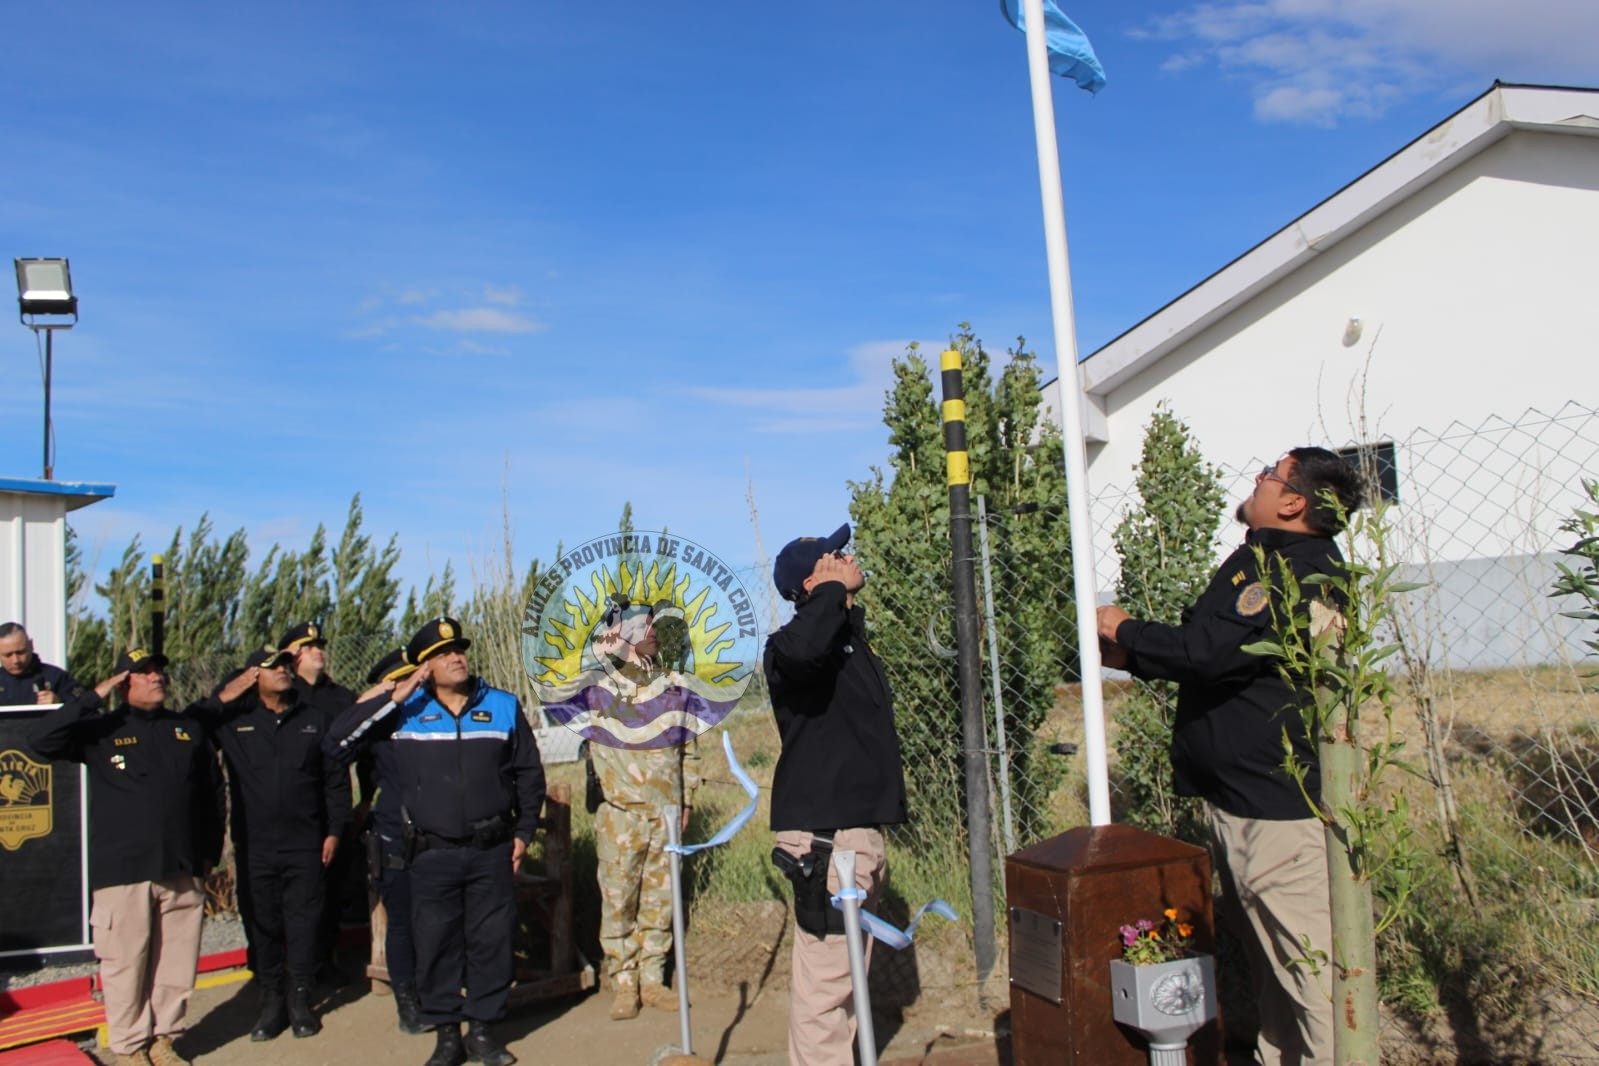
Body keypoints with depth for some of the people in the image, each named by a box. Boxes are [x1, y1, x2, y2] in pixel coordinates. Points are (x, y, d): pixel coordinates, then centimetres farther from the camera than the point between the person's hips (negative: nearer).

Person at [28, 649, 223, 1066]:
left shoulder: (188, 731, 13)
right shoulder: (103, 730, 4)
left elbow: (212, 793, 16)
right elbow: (43, 741, -12)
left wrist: (209, 852, 13)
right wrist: (92, 697, -13)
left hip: (183, 871, 3)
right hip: (122, 872, -3)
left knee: (176, 962, 7)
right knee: (125, 964, 2)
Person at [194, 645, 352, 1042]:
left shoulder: (314, 718, 5)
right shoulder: (234, 719, 2)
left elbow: (337, 779, 7)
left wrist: (334, 831, 2)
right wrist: (224, 698, -11)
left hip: (305, 845, 0)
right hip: (254, 847, 0)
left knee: (303, 925, 5)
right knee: (262, 926, 8)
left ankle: (300, 1001, 18)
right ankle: (271, 1001, 21)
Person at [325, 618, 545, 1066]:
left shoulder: (503, 706, 2)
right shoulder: (406, 710, -2)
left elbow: (529, 773, 10)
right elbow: (338, 738, -10)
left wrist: (523, 832, 7)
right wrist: (394, 698, -16)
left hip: (492, 850, 1)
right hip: (432, 855, -1)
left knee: (491, 940, 8)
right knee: (436, 945, 7)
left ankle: (482, 1029, 23)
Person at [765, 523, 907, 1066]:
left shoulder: (851, 635, 17)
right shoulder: (797, 638, -13)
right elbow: (801, 650, -40)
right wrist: (835, 587, -24)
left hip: (860, 826, 10)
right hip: (822, 832, -10)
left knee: (849, 968, 19)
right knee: (825, 973, -9)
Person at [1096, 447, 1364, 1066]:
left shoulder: (1297, 569, -19)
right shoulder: (1265, 560, 15)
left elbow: (1209, 652, -27)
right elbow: (1217, 654, 22)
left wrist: (1127, 633, -10)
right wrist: (1133, 657, 7)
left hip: (1275, 803, -11)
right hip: (1236, 795, 11)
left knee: (1308, 962, -4)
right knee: (1266, 951, 20)